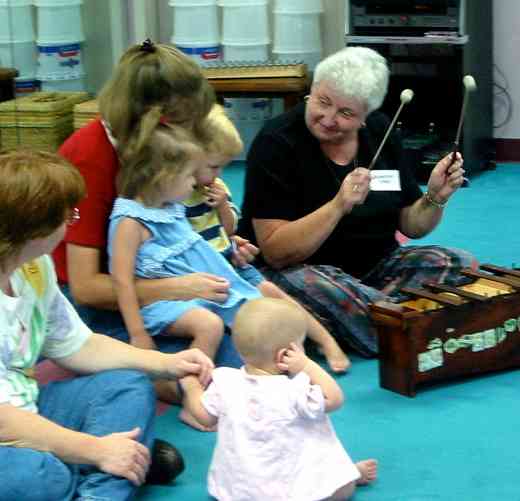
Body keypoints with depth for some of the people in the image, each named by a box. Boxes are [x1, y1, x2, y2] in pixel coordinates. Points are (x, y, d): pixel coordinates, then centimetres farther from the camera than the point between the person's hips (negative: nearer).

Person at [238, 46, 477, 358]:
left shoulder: (380, 132, 2)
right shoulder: (276, 143, -14)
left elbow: (411, 226, 7)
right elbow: (276, 253, -19)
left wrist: (435, 198, -15)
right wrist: (338, 206, -31)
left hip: (375, 266, 6)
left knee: (462, 265, -15)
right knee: (306, 284, -39)